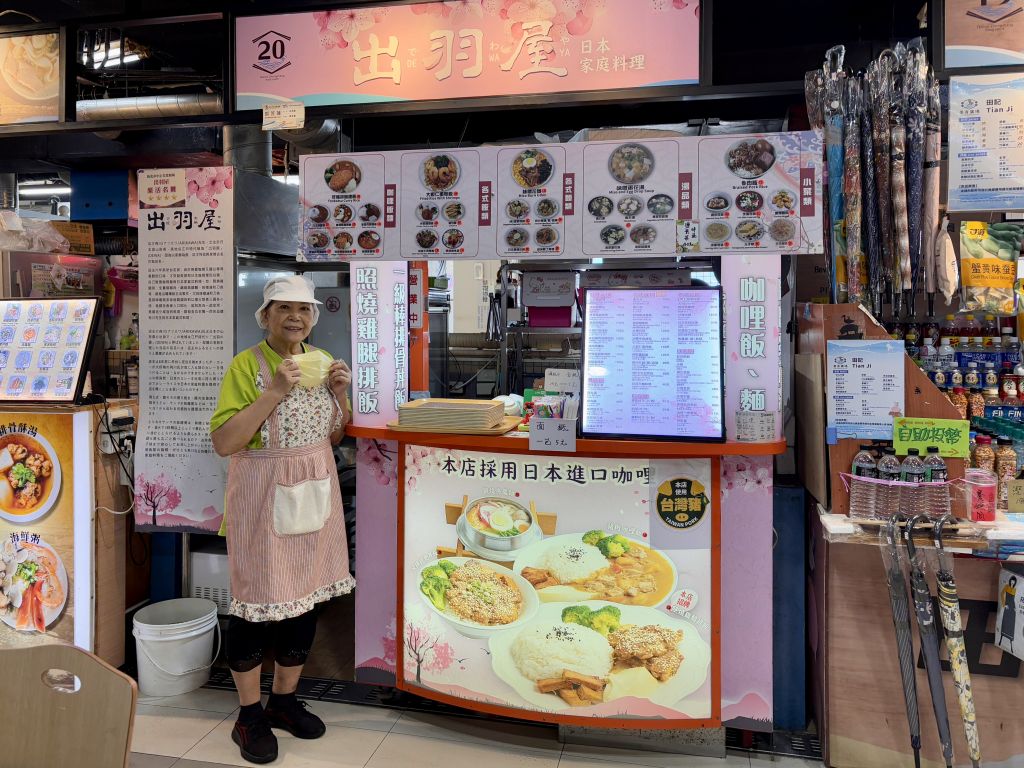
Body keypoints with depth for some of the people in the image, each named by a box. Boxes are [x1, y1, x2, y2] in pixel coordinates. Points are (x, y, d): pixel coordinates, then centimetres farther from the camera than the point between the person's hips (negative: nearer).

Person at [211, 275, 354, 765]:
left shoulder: (322, 361, 7)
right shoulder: (247, 365, -10)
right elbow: (223, 442, -18)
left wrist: (341, 392, -4)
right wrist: (274, 393, -24)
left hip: (316, 495, 6)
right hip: (263, 499, -5)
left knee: (306, 595, 13)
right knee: (258, 599, 4)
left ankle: (284, 700, 33)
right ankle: (249, 716, 24)